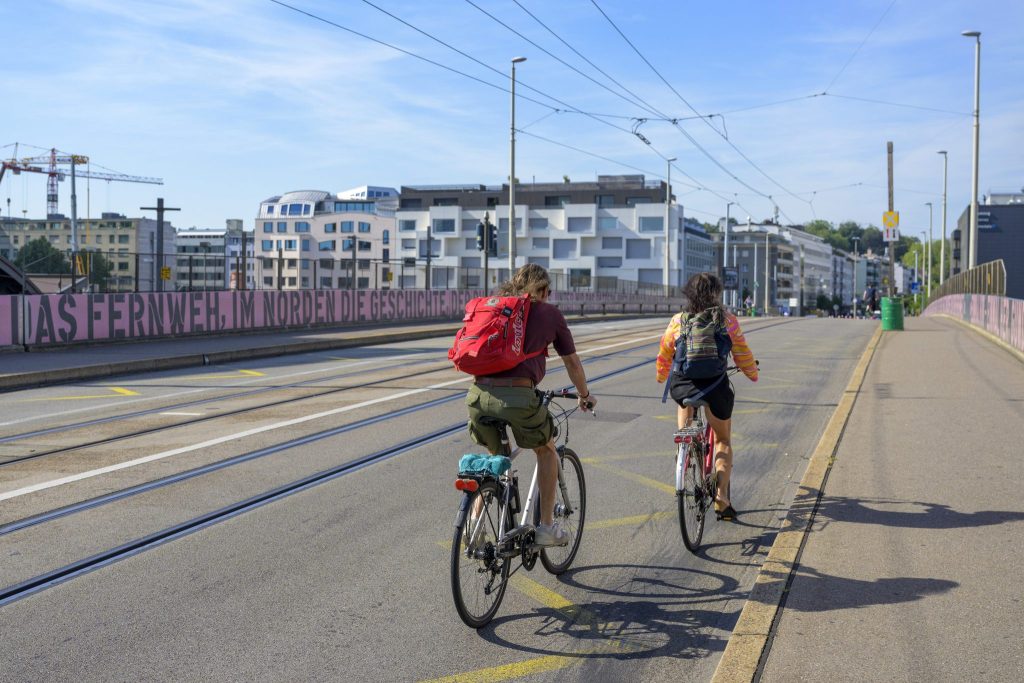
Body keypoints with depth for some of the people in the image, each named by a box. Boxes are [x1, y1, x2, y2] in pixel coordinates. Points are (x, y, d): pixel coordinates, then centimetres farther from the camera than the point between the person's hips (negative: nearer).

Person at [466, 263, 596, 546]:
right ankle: (546, 528, 21)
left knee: (494, 455, 29)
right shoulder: (549, 312, 13)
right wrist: (585, 396, 39)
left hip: (478, 393, 4)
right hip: (517, 395, -4)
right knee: (546, 451, 23)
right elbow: (572, 362, 21)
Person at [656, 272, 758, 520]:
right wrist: (753, 374, 27)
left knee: (685, 403, 36)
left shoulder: (678, 321, 3)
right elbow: (742, 354, 8)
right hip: (716, 387, 0)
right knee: (723, 440, 17)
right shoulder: (727, 320, 0)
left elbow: (664, 354, 12)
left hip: (682, 386, 0)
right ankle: (722, 496, 7)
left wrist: (661, 377, 31)